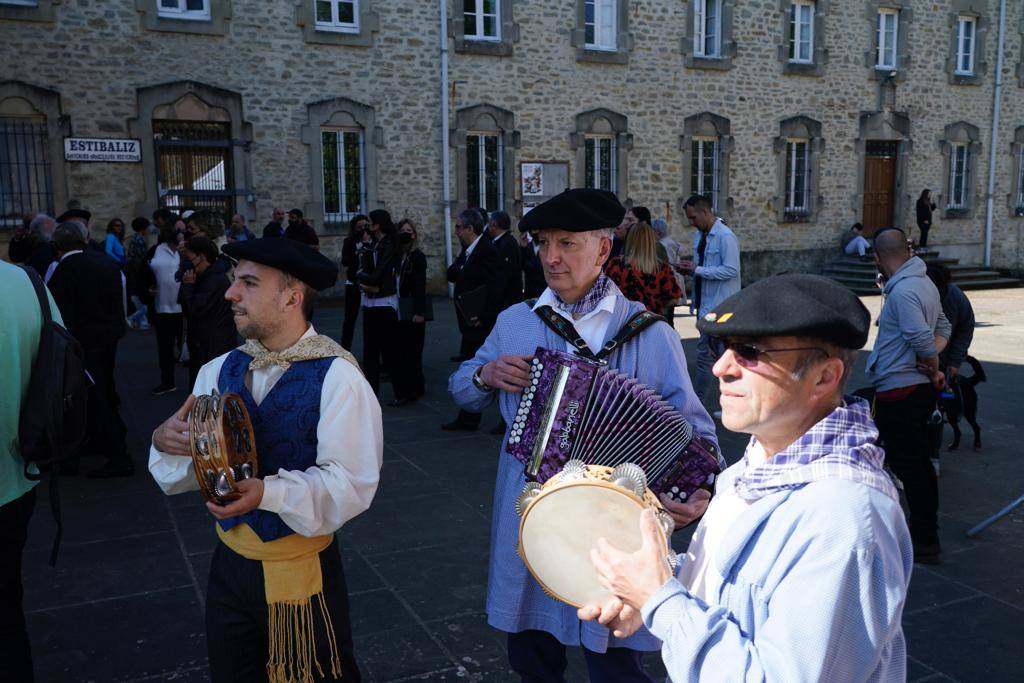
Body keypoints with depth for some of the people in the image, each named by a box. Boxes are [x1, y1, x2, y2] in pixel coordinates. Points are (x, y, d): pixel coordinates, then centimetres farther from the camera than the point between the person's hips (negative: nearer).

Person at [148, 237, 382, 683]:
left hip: (303, 569, -5)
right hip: (229, 563, 5)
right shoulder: (220, 372, 0)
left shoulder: (337, 377, -18)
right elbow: (196, 463, 0)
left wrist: (268, 492, -34)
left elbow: (351, 482, -23)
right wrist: (165, 441, -20)